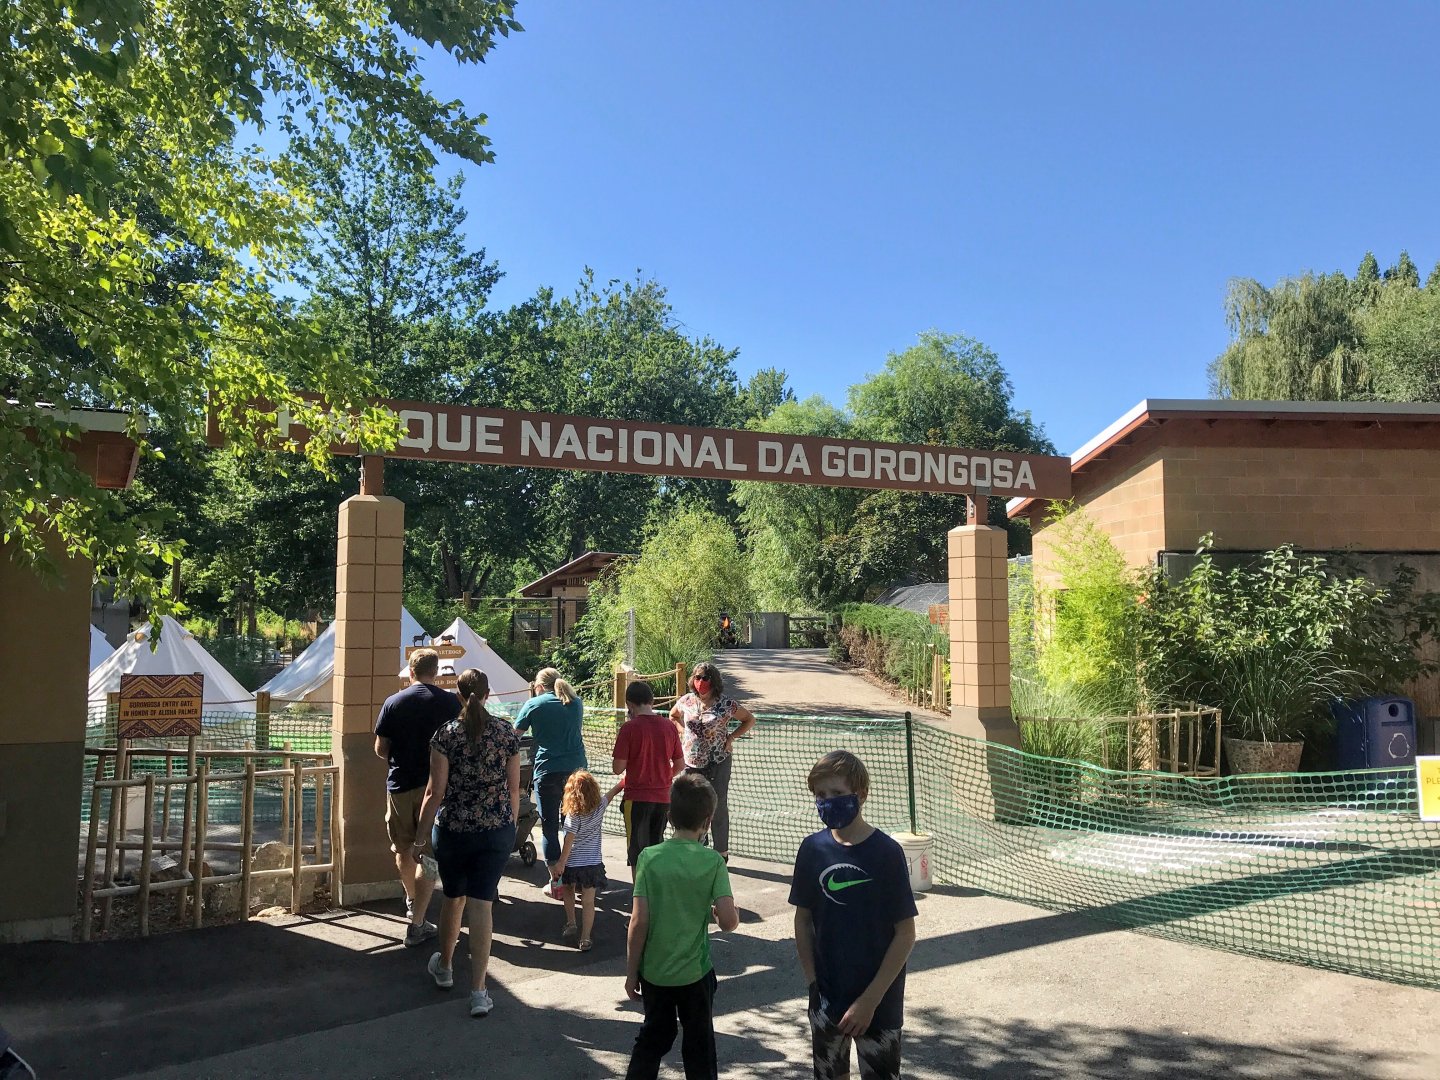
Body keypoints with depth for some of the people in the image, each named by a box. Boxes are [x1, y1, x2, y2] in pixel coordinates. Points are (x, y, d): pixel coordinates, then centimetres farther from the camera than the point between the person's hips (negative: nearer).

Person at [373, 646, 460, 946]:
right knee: (429, 855, 3)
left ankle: (412, 901, 43)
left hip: (400, 785, 2)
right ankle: (416, 926, 0)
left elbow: (380, 749, -1)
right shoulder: (451, 702, -6)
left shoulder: (393, 702, -3)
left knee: (403, 849, 22)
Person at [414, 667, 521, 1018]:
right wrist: (511, 826, 17)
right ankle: (478, 992, 1)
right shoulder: (507, 733, -3)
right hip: (497, 831, 1)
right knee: (481, 904, 2)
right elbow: (514, 789, 3)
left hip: (453, 829, -1)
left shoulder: (446, 735, -9)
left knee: (453, 898, 19)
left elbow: (435, 792, -8)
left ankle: (444, 967, 41)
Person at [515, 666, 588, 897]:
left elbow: (515, 734, 7)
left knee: (550, 828, 4)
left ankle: (556, 882, 6)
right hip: (577, 768, 4)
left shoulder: (534, 704, -1)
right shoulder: (576, 702, 11)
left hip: (548, 771, -4)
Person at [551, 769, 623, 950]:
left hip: (572, 862, -2)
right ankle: (585, 938, 0)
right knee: (588, 901, 2)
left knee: (568, 892, 25)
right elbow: (611, 793, 10)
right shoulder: (600, 806, -7)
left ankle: (571, 924, 29)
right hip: (592, 863, 2)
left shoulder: (573, 814, -17)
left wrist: (561, 862, -9)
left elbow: (569, 841, -16)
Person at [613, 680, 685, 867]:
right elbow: (680, 765, 8)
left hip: (637, 798, -4)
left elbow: (618, 768, -11)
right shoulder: (669, 726, 1)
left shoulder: (629, 727, -13)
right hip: (663, 797, 4)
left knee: (637, 852, 6)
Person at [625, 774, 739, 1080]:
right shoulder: (712, 861, -13)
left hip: (654, 971, 2)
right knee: (699, 1047, 16)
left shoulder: (649, 857, -11)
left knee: (652, 1038, 21)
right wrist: (734, 911, 5)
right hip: (695, 973, -1)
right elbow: (729, 921, -18)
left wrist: (631, 972, -1)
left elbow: (639, 921, -11)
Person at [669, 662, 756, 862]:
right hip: (691, 762, 4)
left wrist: (730, 737, -6)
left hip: (718, 764, -3)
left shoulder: (726, 705, -10)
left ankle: (722, 852, 14)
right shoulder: (687, 701, 1)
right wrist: (684, 732, 7)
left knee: (719, 808, 2)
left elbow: (750, 720, 3)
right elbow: (673, 715, 22)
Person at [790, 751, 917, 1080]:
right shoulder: (812, 849, -5)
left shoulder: (886, 853, -15)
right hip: (827, 997, 3)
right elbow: (803, 919, 6)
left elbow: (906, 934, -12)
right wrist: (813, 982, -2)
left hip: (879, 1001, -3)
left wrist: (869, 1000, -14)